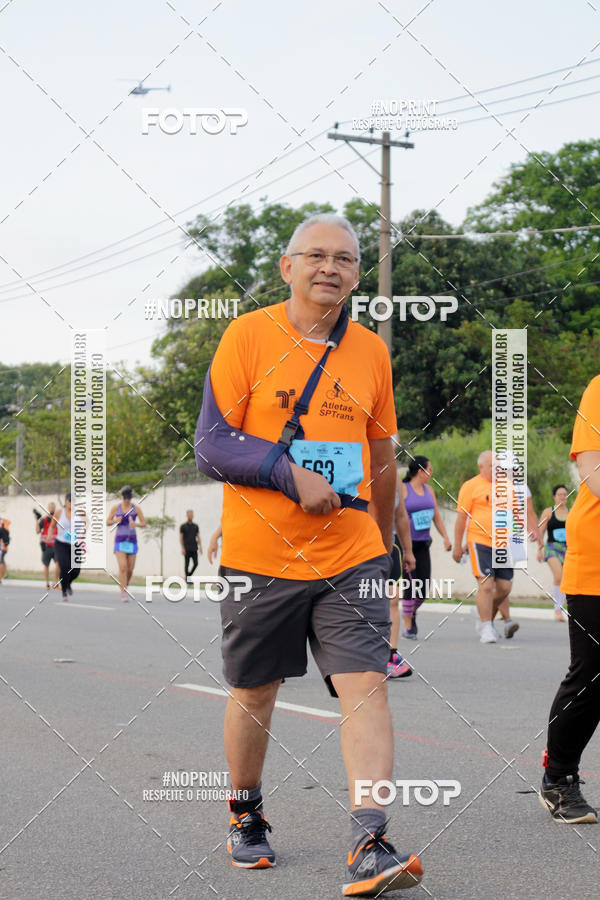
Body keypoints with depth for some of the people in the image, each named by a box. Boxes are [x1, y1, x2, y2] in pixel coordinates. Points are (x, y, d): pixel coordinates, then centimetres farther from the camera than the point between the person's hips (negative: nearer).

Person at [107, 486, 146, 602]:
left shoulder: (136, 508, -1)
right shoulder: (116, 507, -1)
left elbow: (144, 524, 0)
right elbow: (108, 522, 5)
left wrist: (135, 524, -20)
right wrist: (115, 521, -16)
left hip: (132, 540, 2)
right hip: (119, 540, -2)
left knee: (130, 569, 3)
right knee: (122, 567, -16)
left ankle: (125, 586, 32)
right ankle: (123, 594, -13)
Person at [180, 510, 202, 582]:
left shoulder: (195, 526, 11)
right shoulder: (183, 526, -1)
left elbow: (198, 537, 11)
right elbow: (181, 538, -4)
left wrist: (200, 547, 2)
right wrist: (182, 548, -13)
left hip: (194, 549, 4)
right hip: (187, 549, -4)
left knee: (196, 563, -4)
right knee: (187, 564, -2)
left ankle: (189, 576, 16)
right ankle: (187, 579, 5)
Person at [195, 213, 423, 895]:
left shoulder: (371, 352, 8)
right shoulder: (248, 336, -4)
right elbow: (211, 444, -7)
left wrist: (383, 547, 23)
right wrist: (292, 475, -18)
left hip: (350, 561, 2)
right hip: (258, 556, -2)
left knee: (367, 687, -12)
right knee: (253, 694, 10)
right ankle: (246, 820, 32)